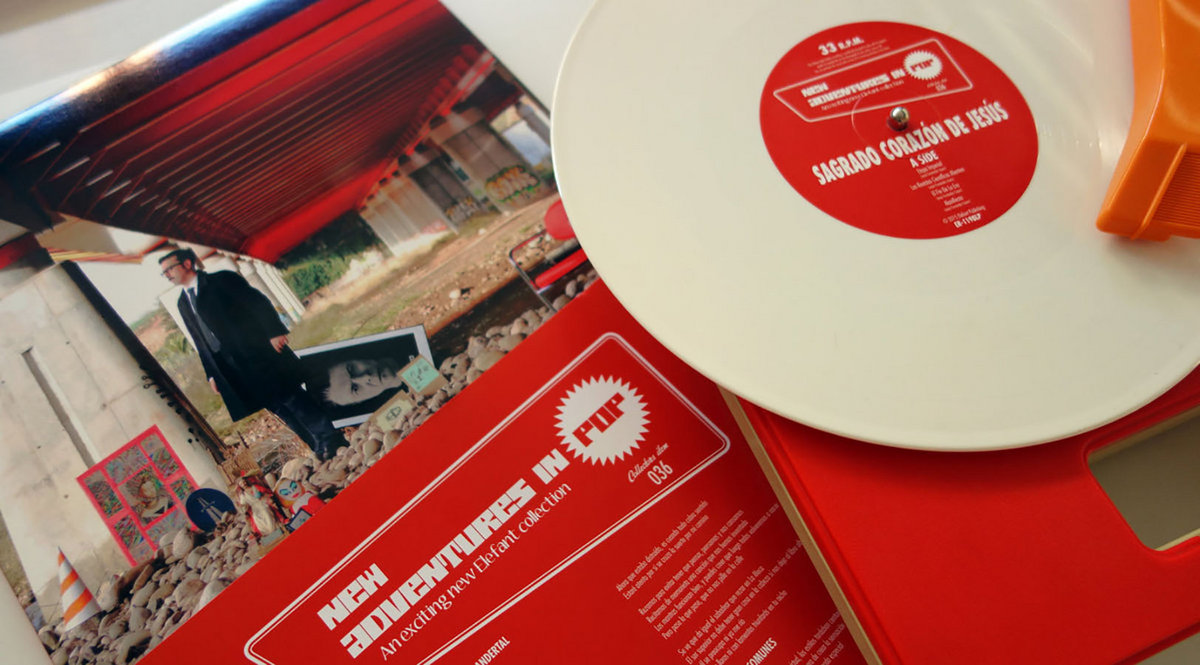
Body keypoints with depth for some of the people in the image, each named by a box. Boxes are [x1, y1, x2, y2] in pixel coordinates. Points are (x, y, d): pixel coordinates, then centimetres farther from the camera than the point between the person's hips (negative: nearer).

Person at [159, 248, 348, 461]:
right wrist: (211, 374, 13)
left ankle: (332, 441, 0)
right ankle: (321, 448, 9)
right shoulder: (183, 303, 17)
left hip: (258, 353, -6)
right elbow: (200, 342, 19)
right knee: (278, 407, 4)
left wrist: (274, 332, -19)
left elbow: (258, 302, -9)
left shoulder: (221, 280, -2)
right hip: (233, 370, 6)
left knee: (290, 397, -7)